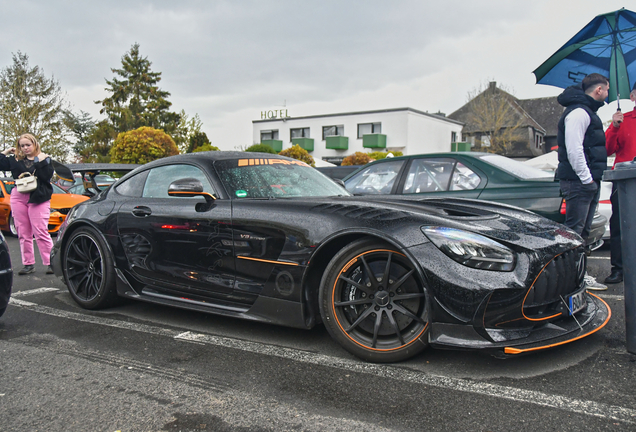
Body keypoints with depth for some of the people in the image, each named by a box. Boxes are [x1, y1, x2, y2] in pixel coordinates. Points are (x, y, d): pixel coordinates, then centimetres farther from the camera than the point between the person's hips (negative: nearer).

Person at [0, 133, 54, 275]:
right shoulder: (15, 161, 16)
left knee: (41, 233, -11)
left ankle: (50, 263, -7)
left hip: (38, 199, -5)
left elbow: (47, 176, -10)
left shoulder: (44, 159, 5)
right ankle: (28, 264, 12)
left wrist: (41, 162, -16)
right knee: (23, 234, 5)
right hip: (19, 198, 5)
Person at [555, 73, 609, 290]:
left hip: (588, 181, 11)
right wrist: (587, 179, -21)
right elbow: (574, 150, -22)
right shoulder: (578, 112, -13)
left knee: (582, 231, 13)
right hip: (579, 182, -11)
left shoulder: (586, 112, 22)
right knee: (574, 229, -8)